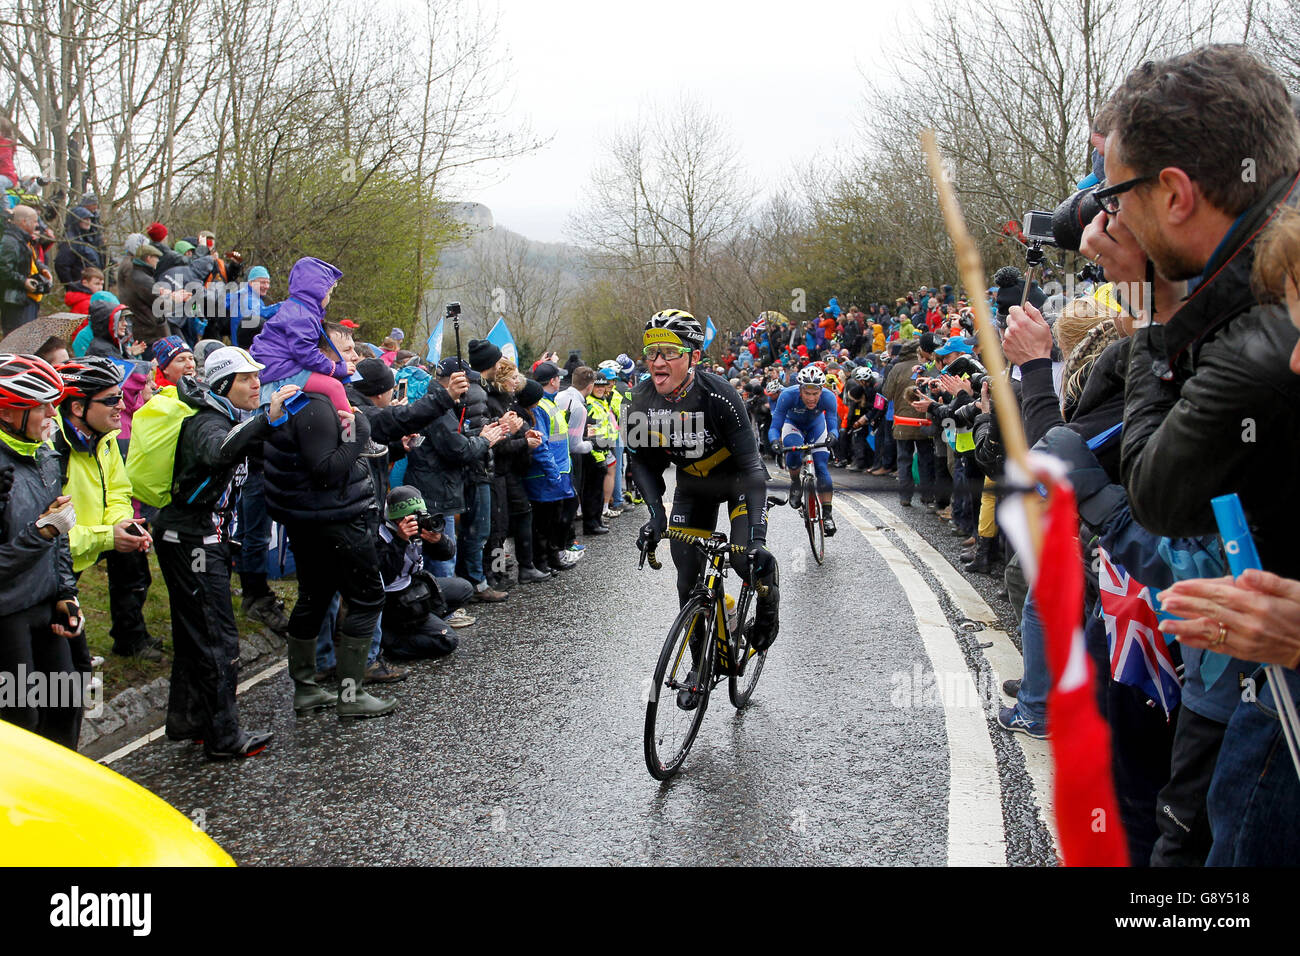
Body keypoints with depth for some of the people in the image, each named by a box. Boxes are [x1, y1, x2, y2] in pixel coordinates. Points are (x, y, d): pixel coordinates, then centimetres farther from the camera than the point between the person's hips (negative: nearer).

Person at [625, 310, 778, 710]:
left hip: (739, 480, -4)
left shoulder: (717, 395, -33)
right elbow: (642, 461, -7)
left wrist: (757, 536, -42)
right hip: (692, 486, 4)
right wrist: (655, 513, -22)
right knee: (689, 580, 2)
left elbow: (750, 463, -34)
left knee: (747, 559, -23)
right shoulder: (643, 399, -19)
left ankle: (769, 601, 14)